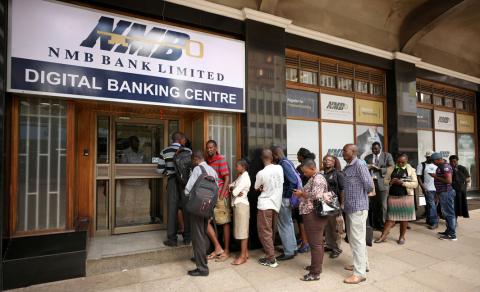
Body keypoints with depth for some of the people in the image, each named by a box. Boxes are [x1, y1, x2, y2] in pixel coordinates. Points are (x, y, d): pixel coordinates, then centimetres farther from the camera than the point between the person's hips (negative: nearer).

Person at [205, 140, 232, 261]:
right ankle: (218, 248, 14)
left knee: (225, 223, 4)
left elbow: (227, 178, -12)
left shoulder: (221, 159, -8)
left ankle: (226, 251, 16)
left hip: (221, 196, -6)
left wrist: (221, 196, -15)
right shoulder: (207, 161, 10)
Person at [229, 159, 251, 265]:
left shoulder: (245, 178, -14)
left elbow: (235, 192, -20)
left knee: (243, 231, -4)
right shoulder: (240, 177, 16)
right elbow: (230, 186, 9)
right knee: (241, 230, 14)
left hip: (241, 205, -9)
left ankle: (243, 256, 2)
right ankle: (245, 252, 23)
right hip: (237, 205, 9)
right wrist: (234, 189, -11)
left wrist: (233, 190, 2)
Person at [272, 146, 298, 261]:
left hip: (284, 199, -10)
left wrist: (288, 196, -18)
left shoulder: (284, 163, -18)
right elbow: (295, 178, 11)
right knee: (288, 223, 20)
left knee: (284, 225, 2)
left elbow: (294, 180, -26)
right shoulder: (285, 162, 9)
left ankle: (289, 252, 14)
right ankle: (292, 248, 33)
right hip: (285, 198, 10)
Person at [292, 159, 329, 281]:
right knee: (316, 242, 18)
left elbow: (315, 197, -24)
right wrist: (302, 193, 7)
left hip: (314, 215, -11)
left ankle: (315, 273, 4)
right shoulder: (314, 178, 16)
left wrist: (302, 194, -11)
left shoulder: (318, 179, -16)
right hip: (312, 214, 11)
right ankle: (316, 265, 31)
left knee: (315, 243, -4)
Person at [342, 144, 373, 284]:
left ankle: (359, 273, 8)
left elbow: (369, 186, -16)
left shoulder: (360, 165, -14)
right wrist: (344, 201, 7)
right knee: (353, 238, 18)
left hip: (358, 207, -9)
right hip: (350, 207, 9)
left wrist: (360, 195, 0)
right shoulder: (347, 167, 13)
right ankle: (362, 264, 34)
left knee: (357, 240, -2)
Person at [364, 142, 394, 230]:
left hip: (382, 183, -3)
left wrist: (379, 169, -13)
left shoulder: (387, 155, 6)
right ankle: (374, 225, 16)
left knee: (383, 205, -2)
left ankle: (383, 225, 9)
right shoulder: (367, 157, 15)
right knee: (373, 205, 7)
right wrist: (368, 168, -10)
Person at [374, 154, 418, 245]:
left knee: (404, 217, 6)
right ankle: (383, 236, 6)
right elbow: (385, 181, 10)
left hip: (406, 197, -1)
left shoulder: (411, 170, 2)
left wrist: (403, 183, -16)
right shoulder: (390, 169, 8)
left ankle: (402, 237, 21)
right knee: (391, 217, 3)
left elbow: (415, 184, -4)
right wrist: (391, 181, -11)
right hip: (393, 196, 1)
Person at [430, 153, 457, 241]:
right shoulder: (441, 166, 13)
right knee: (446, 213, 16)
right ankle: (448, 231, 26)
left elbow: (449, 181, -24)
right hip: (443, 192, 10)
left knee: (449, 213, -4)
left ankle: (452, 235, 3)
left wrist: (436, 177, -17)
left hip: (446, 192, -10)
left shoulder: (445, 166, -16)